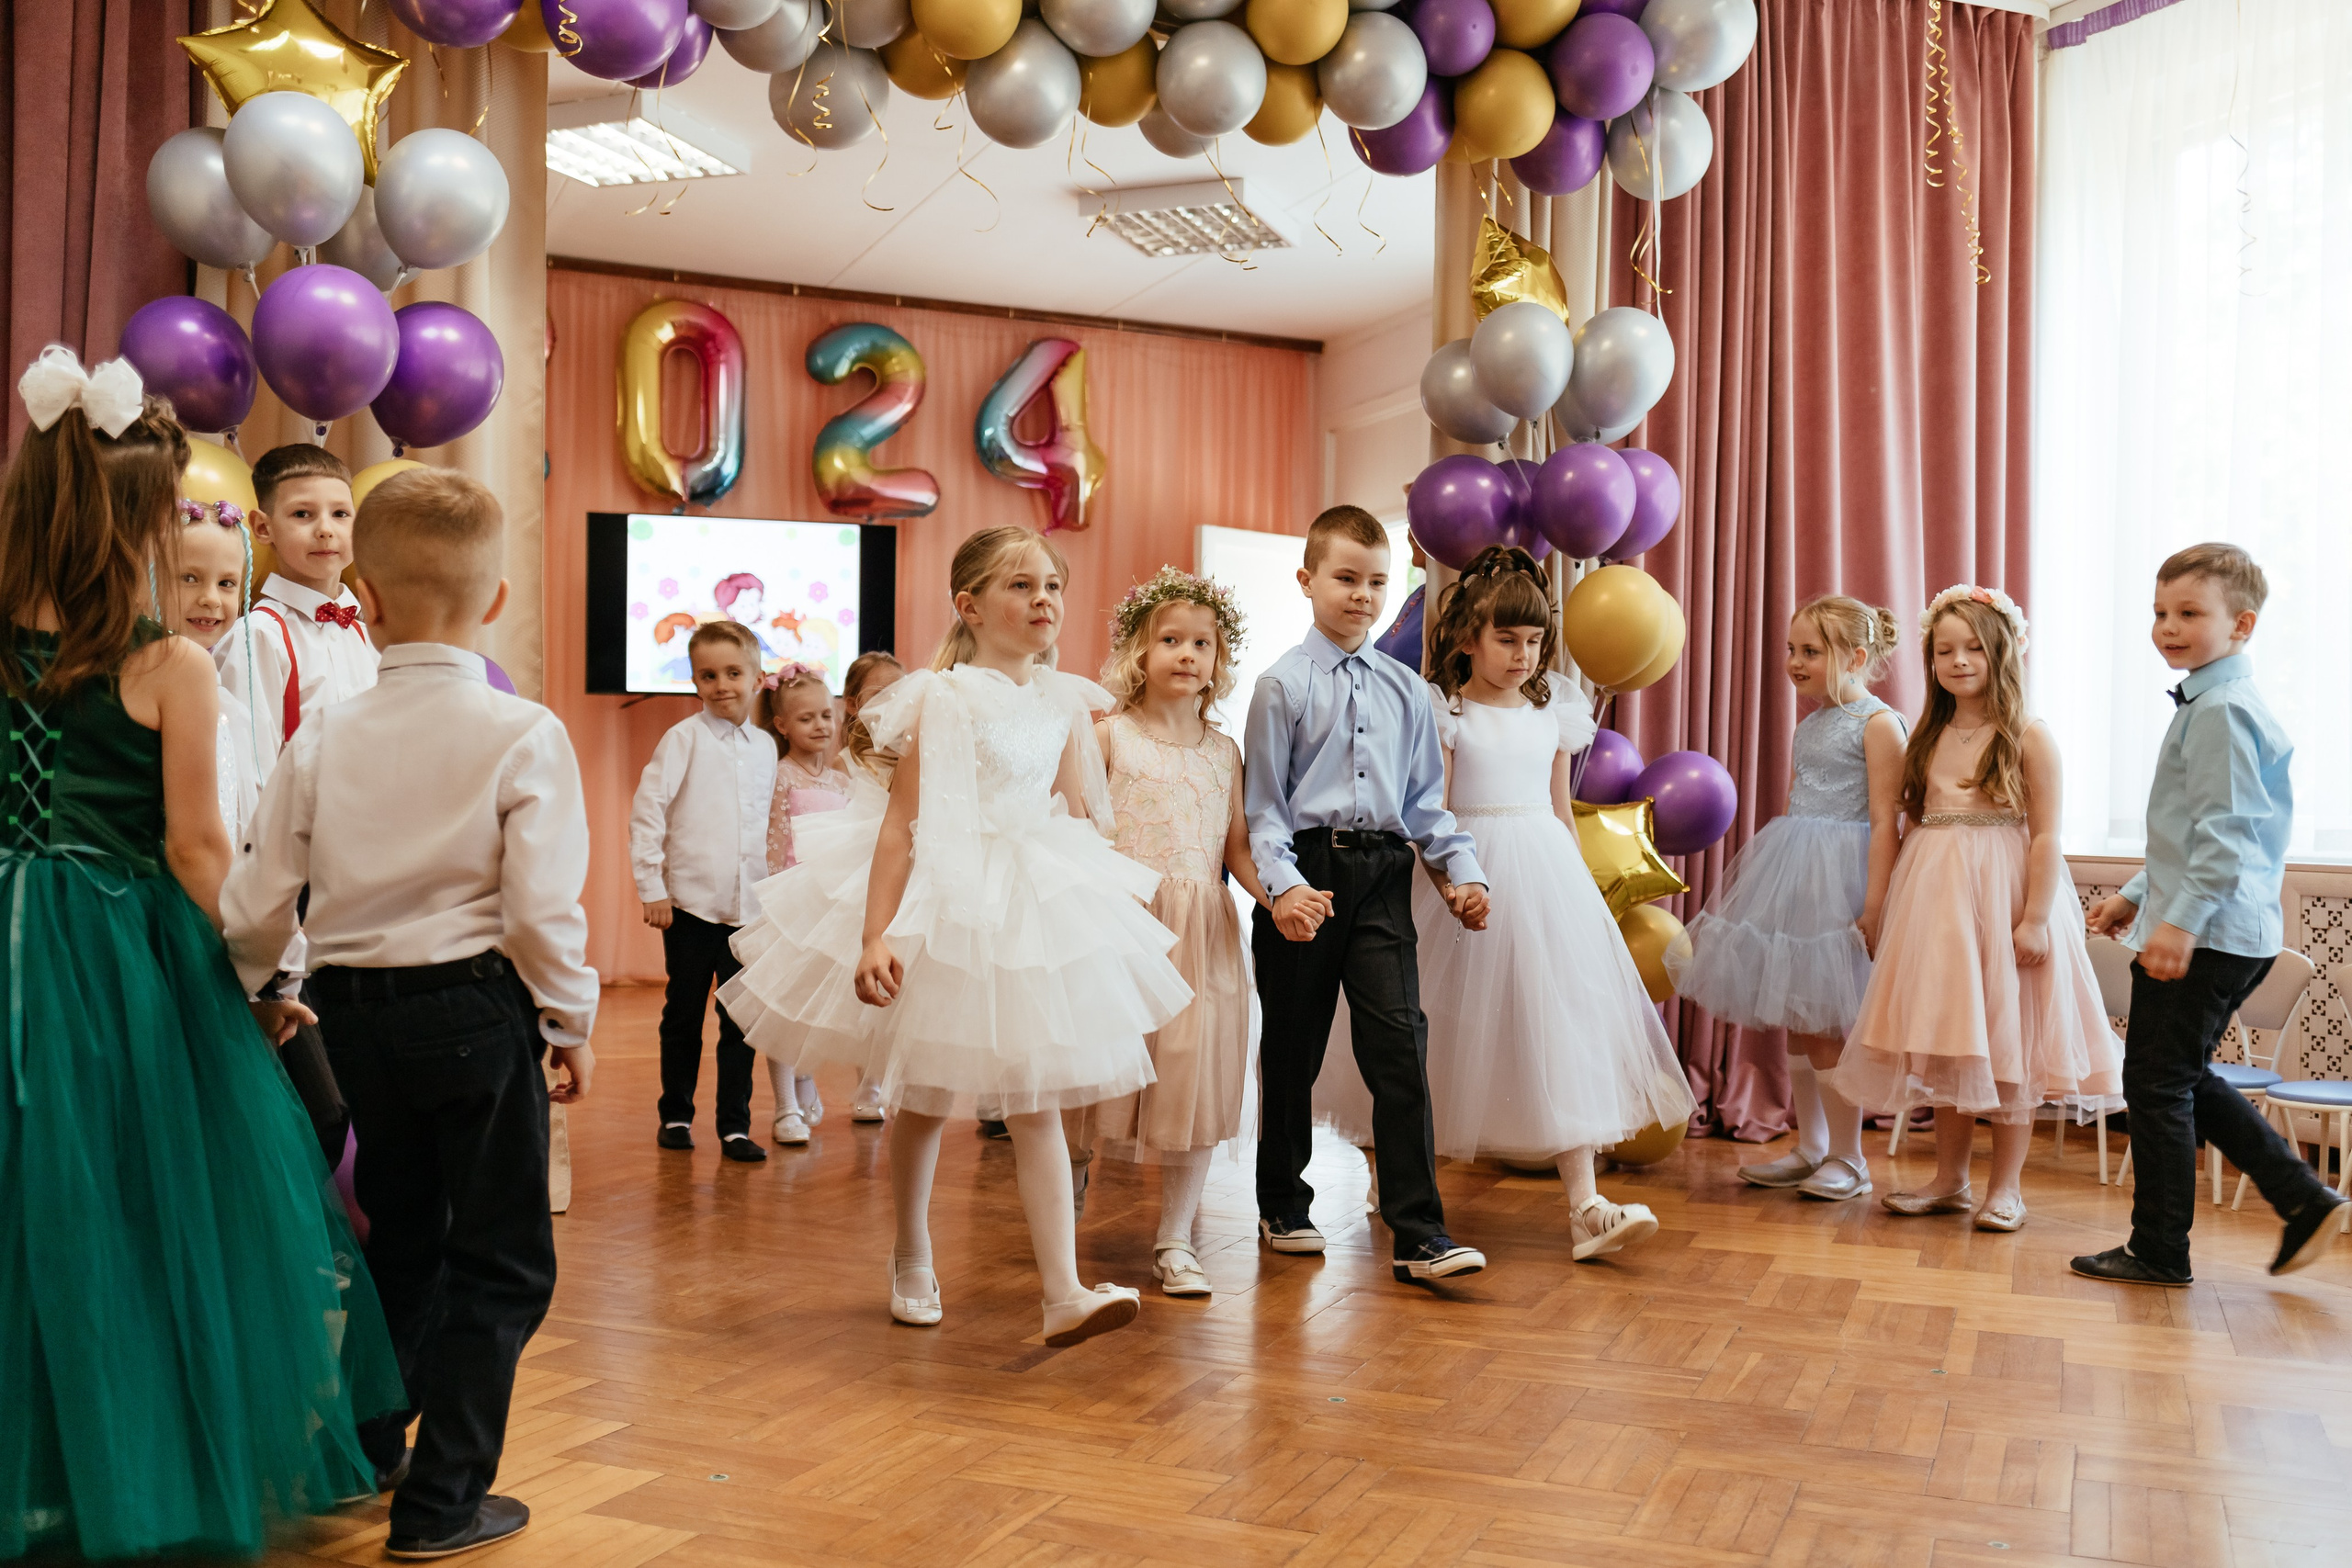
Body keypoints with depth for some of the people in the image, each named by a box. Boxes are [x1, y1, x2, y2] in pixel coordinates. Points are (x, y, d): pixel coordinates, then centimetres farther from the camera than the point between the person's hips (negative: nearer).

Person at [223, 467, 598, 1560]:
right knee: (498, 1261, 8)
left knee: (400, 1237, 24)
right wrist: (571, 1021, -3)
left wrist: (245, 993, 21)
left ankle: (362, 1452, 37)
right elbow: (543, 908, -17)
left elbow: (256, 904, 1)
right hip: (477, 1006, -5)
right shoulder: (523, 734, -11)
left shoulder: (322, 739, 0)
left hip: (354, 1011, 5)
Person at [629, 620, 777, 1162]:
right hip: (691, 903, -3)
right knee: (683, 1015, 8)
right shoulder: (685, 738, -4)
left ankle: (735, 1125, 12)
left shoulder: (765, 747, 10)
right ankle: (676, 1115, 23)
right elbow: (646, 809, -7)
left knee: (741, 1019, 4)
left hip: (749, 906, 3)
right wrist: (651, 886, -10)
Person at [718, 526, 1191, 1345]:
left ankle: (1065, 1294, -1)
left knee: (1037, 1100, 0)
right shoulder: (944, 698, -13)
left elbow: (1082, 824, 13)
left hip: (1036, 909, 4)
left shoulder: (1066, 702, 4)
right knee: (925, 1095, 12)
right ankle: (911, 1262, 34)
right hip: (945, 908, -4)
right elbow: (901, 824, -15)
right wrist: (874, 936, -20)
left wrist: (1114, 906, 15)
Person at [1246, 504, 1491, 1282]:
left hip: (1382, 874, 3)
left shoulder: (1404, 689, 12)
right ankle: (1283, 1208, 28)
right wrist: (1283, 884, -17)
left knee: (1400, 1044, -6)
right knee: (1292, 1048, 9)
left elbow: (1425, 798, 16)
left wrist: (1463, 870, 5)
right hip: (1307, 873, -2)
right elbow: (1262, 803, -4)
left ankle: (1420, 1234, -2)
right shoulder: (1283, 685, 0)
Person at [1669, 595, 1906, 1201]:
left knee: (1825, 1022, -5)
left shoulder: (1879, 724, -8)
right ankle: (1810, 1148, 22)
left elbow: (1885, 823, -14)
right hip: (1794, 877, 8)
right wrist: (1767, 880, 20)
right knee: (1796, 1018, 11)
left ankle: (1847, 1157, 8)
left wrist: (1874, 907, -19)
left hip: (1840, 879, -8)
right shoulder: (1808, 726, 16)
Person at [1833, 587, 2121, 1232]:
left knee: (2008, 1043, 2)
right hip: (1935, 900, 5)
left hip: (2003, 897, -5)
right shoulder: (1927, 738, 11)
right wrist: (1894, 907, 10)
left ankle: (2005, 1186, 13)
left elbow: (2046, 838, -9)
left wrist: (2035, 918, -16)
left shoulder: (2029, 738, -5)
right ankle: (1949, 1180, 21)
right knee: (1945, 1043, 10)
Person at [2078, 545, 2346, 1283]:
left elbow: (2223, 831, -23)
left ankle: (2159, 1250, 8)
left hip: (2207, 936, -10)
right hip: (2238, 935, 10)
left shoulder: (2220, 709, -15)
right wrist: (2136, 896, 26)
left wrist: (2181, 919, -25)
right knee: (2186, 1080, 18)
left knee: (2157, 1083, -2)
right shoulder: (2218, 703, 18)